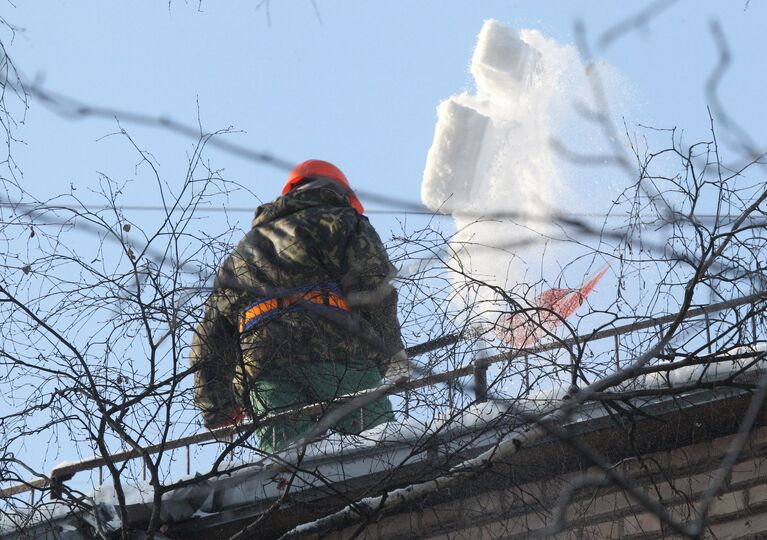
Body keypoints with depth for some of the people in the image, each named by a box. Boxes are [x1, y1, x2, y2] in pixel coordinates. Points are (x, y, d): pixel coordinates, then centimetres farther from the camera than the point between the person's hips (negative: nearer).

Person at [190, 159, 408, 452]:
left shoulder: (243, 251, 38)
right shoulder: (342, 221, 23)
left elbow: (209, 340, 33)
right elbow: (374, 286, 2)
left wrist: (218, 411, 37)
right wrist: (390, 352, 9)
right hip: (339, 353, -3)